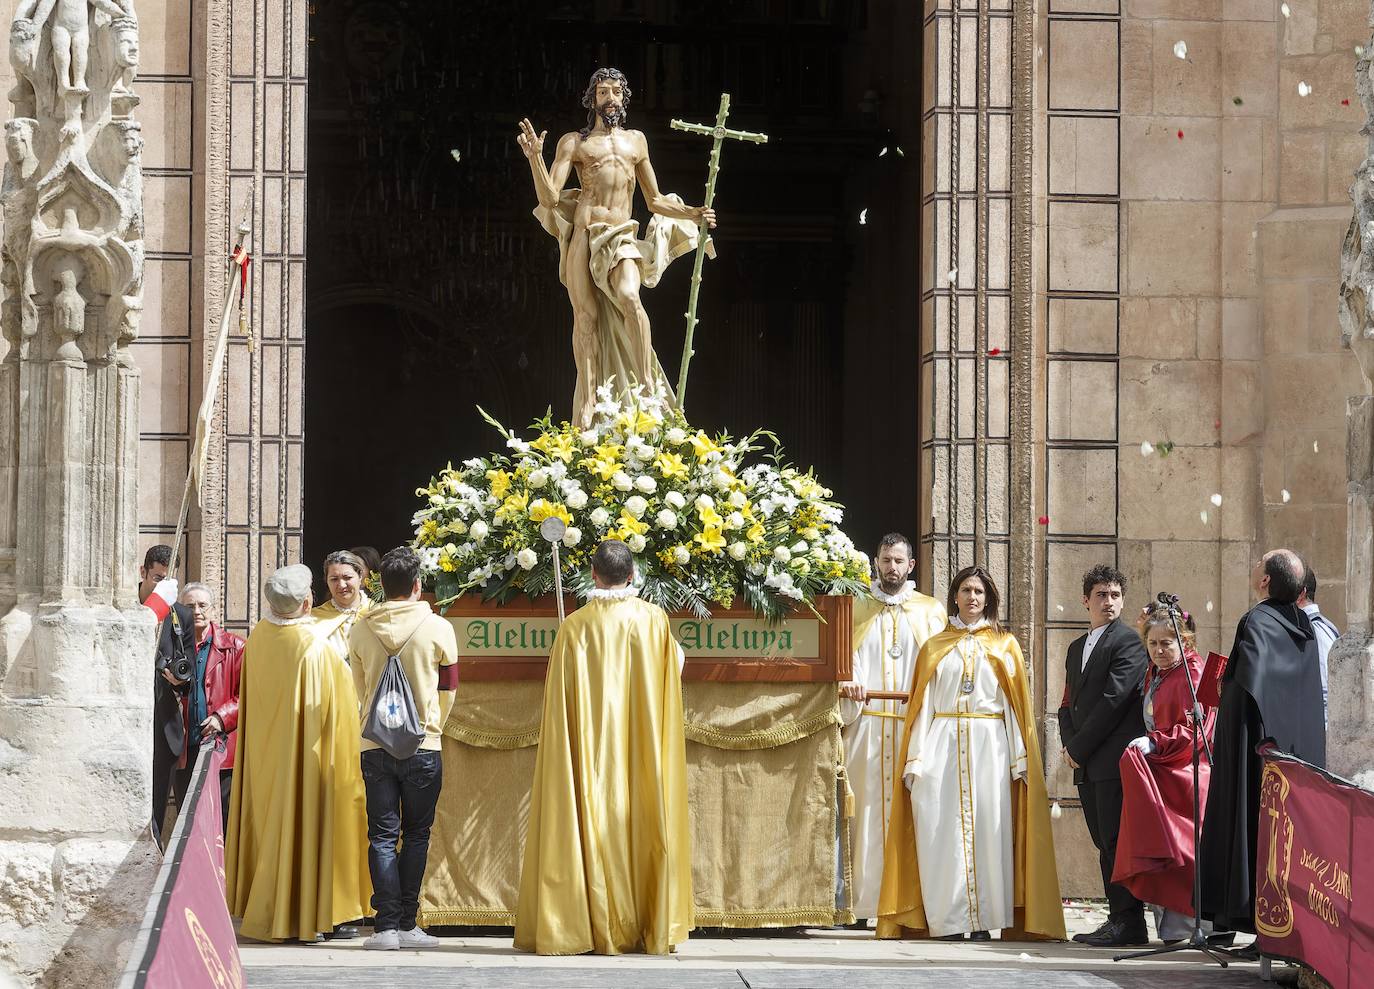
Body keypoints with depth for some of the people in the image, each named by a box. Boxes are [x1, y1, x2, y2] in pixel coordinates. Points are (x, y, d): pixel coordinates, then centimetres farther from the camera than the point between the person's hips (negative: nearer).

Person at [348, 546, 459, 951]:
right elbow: (448, 691, 6)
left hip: (375, 746, 2)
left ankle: (387, 926, -3)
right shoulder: (438, 629, -6)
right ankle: (407, 924, 5)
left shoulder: (361, 631, 0)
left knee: (383, 836, 4)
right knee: (416, 835, 8)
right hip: (423, 748, -1)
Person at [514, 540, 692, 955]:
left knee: (596, 826, 3)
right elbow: (674, 670, 11)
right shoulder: (654, 620, -1)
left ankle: (602, 930, 0)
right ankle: (652, 928, 5)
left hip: (591, 748, -1)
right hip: (642, 752, 1)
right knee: (644, 827, 6)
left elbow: (559, 699, -1)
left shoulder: (575, 627, -5)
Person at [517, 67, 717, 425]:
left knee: (629, 299, -26)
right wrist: (535, 158, -14)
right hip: (583, 233, -1)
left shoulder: (636, 141, 22)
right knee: (586, 316, -5)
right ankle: (587, 404, -3)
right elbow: (549, 198, 0)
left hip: (621, 236, 1)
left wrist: (693, 214, 16)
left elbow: (655, 201, 28)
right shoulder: (574, 142, 11)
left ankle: (649, 386, -22)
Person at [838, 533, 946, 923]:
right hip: (866, 722, 1)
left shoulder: (930, 611, 13)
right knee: (867, 806, -6)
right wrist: (847, 682, -13)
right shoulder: (857, 609, 16)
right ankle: (866, 903, -6)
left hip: (915, 725, 0)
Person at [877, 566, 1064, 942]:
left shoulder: (1004, 645, 12)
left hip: (989, 747, -1)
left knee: (987, 832, -5)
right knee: (942, 835, -6)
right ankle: (949, 922, -4)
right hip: (943, 747, 1)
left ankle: (983, 921, -3)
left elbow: (1015, 705, 6)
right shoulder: (934, 647, 14)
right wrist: (915, 759, -2)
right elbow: (923, 706, 8)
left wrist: (1019, 759, -4)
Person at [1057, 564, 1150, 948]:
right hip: (1086, 763, 8)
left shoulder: (1128, 643, -5)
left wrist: (1079, 747, -10)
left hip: (1115, 758, -8)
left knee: (1116, 840, -9)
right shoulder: (1077, 648, 22)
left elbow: (1113, 700, -12)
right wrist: (1069, 744, 3)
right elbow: (1069, 703, 21)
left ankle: (1127, 921, -8)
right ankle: (1120, 919, 10)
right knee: (1104, 842, 8)